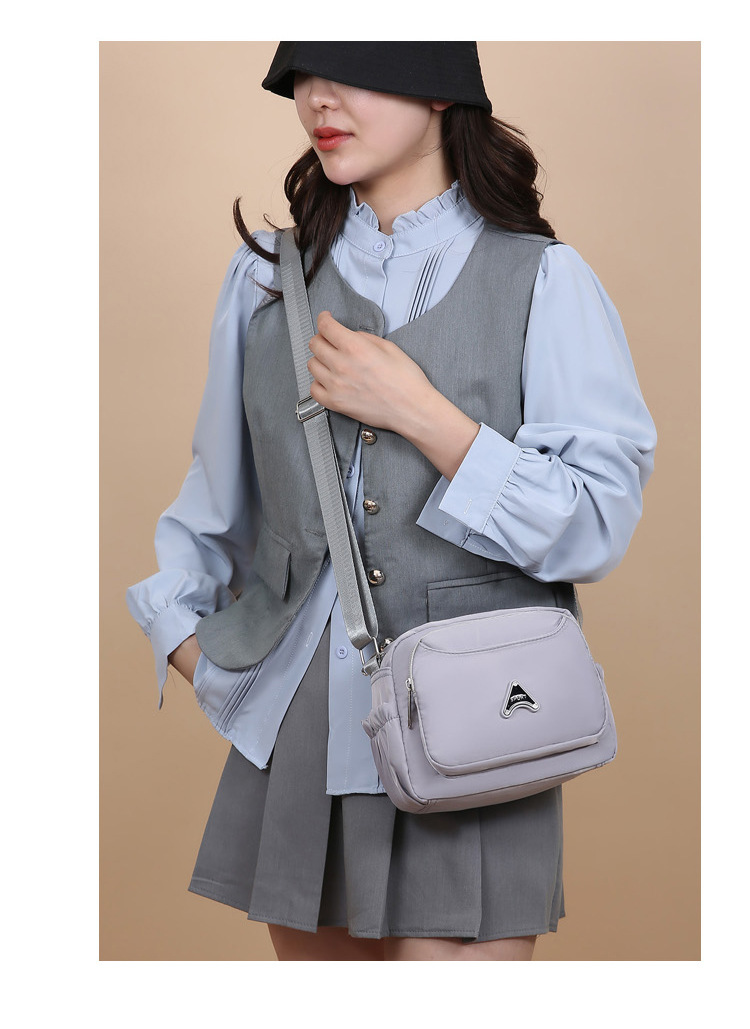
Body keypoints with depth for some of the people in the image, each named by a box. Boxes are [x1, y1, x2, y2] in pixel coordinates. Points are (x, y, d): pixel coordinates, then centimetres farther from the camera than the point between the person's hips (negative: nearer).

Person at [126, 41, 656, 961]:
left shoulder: (541, 281, -4)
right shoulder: (269, 277, 8)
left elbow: (598, 525, -9)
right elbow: (216, 491, 19)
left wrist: (420, 414, -15)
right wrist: (183, 632, 10)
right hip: (298, 733, 4)